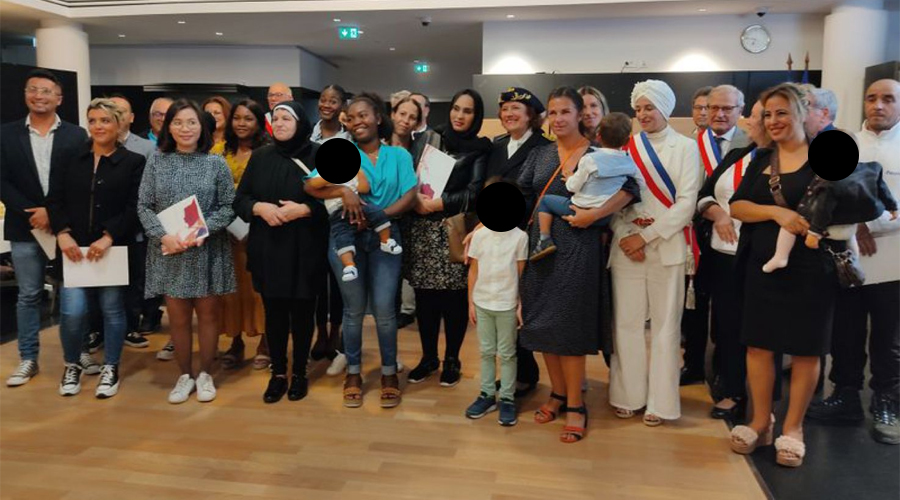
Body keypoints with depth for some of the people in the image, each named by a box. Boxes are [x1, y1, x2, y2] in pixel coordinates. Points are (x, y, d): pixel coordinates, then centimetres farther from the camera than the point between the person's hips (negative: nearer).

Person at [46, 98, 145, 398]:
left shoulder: (133, 162, 1)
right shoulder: (71, 159, 8)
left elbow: (134, 207, -6)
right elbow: (55, 199, 4)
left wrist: (108, 237, -16)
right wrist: (63, 233, -10)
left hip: (115, 249, -1)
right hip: (74, 248, 2)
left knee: (112, 310, 6)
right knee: (72, 312, -5)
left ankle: (110, 369, 23)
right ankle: (72, 366, 20)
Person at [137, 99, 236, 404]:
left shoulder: (216, 163, 1)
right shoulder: (157, 162, 4)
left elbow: (229, 207, -1)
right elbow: (144, 206, 3)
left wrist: (202, 230, -15)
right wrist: (163, 236, -12)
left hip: (208, 251, -1)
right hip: (168, 251, 1)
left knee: (208, 315, 7)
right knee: (177, 318, 7)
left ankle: (205, 375, 22)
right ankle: (184, 376, 22)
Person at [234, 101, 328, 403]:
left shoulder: (318, 155, -2)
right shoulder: (260, 157, 9)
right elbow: (240, 199, 8)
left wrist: (303, 209, -19)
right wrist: (260, 207, -12)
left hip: (305, 250, -3)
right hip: (266, 248, 3)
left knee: (302, 311, 7)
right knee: (274, 311, 9)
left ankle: (299, 373, 23)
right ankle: (278, 374, 22)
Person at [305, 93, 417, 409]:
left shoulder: (398, 155, 5)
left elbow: (409, 197, -5)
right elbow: (310, 186, -7)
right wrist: (344, 191, -23)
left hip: (385, 238, 0)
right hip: (346, 238, 0)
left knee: (384, 309, -2)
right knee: (353, 309, 8)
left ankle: (389, 373, 17)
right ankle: (353, 373, 23)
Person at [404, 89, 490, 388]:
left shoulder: (480, 148, 3)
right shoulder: (430, 139, 11)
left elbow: (474, 193, -7)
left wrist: (437, 204, -14)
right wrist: (416, 198, -8)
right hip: (423, 229, 3)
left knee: (454, 298, 1)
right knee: (424, 295, 6)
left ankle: (452, 360, 19)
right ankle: (428, 357, 22)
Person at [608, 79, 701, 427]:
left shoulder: (685, 148, 4)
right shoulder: (626, 147, 10)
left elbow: (686, 202, -5)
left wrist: (647, 236, -12)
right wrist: (624, 236, -8)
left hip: (667, 246, -2)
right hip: (627, 245, 2)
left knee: (665, 323, 2)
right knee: (627, 321, 4)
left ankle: (660, 401, 10)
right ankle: (628, 395, 15)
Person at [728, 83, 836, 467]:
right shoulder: (762, 159, 9)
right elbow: (736, 206, -1)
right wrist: (777, 212, -18)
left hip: (811, 267, -3)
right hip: (763, 266, 3)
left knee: (805, 347, 5)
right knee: (758, 342, 6)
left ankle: (793, 427, 19)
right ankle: (761, 421, 21)